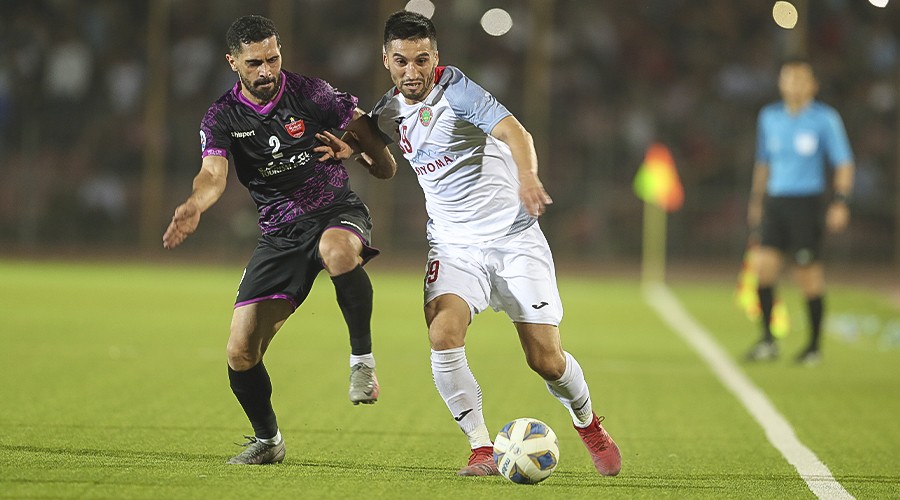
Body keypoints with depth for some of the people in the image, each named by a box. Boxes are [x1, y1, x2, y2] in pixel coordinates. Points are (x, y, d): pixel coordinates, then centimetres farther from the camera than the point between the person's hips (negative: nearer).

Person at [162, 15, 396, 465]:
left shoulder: (312, 94, -7)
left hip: (337, 212, -2)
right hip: (280, 234, 2)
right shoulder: (222, 118, -5)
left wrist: (376, 157, -17)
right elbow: (213, 174, -22)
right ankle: (267, 441, 20)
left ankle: (362, 356, -21)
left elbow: (366, 132, 4)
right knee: (241, 352, -6)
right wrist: (194, 205, -43)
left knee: (337, 252, -42)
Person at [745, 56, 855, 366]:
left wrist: (840, 203, -12)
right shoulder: (769, 117, 10)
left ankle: (815, 345, 10)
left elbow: (844, 164, -1)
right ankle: (768, 341, -3)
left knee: (808, 274, -3)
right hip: (775, 199, 4)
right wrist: (755, 202, 20)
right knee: (764, 264, -10)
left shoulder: (825, 118, -3)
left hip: (807, 201, -4)